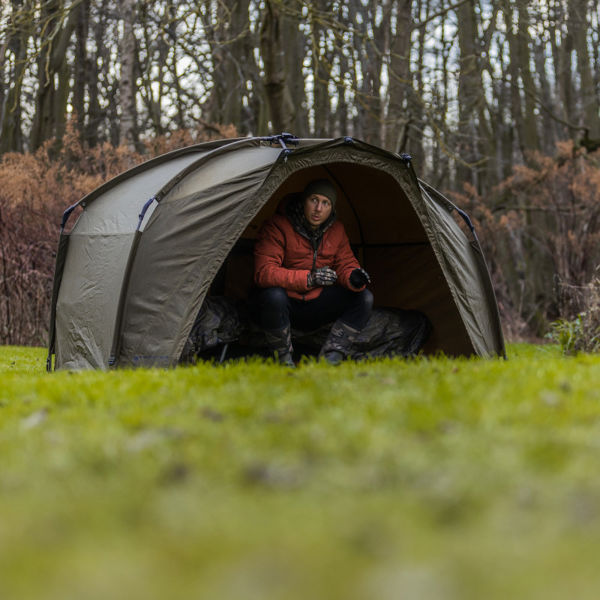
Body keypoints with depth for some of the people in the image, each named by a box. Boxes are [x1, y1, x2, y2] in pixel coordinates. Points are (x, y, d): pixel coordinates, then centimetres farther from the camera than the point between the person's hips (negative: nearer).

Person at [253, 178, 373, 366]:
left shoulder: (336, 230, -1)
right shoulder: (277, 227, -19)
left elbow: (346, 265, 3)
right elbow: (263, 273, -27)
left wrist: (354, 278, -25)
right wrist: (309, 278, -37)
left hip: (316, 306, 5)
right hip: (285, 305, -5)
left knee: (364, 298, -13)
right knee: (274, 295, -39)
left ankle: (330, 358, -17)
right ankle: (283, 356, -16)